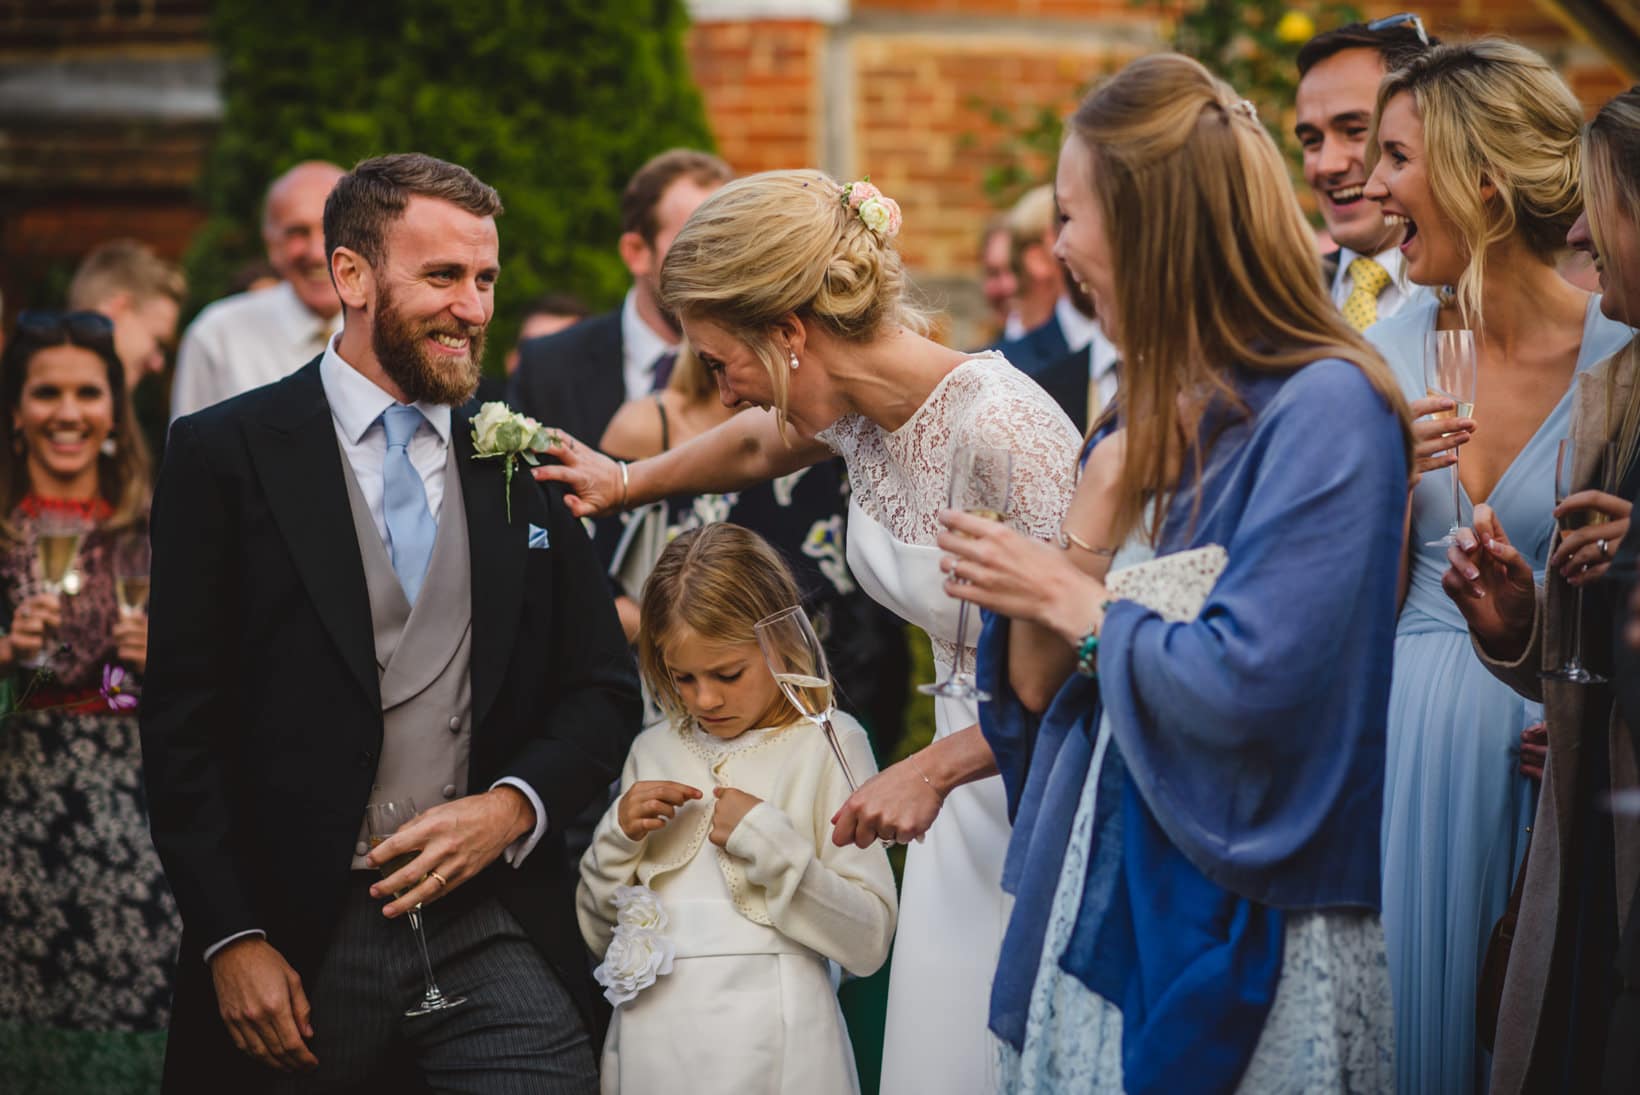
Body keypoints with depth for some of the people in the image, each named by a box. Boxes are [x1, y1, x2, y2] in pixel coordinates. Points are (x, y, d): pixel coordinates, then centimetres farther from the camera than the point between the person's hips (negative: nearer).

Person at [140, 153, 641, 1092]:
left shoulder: (526, 461, 9)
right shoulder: (227, 455, 0)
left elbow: (606, 689, 11)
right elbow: (183, 723, -2)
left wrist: (514, 804, -7)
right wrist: (230, 939, -8)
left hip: (495, 931, 2)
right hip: (302, 942, -2)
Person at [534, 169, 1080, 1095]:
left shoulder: (998, 426, -25)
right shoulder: (857, 408, 0)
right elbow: (760, 446, 27)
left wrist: (932, 770, -17)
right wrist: (626, 483, 34)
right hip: (968, 788, 8)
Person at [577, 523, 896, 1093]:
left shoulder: (826, 743, -2)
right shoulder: (653, 751, 10)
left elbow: (869, 942, -9)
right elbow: (599, 938, 13)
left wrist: (768, 840, -17)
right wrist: (618, 835, -4)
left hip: (770, 1047, -4)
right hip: (650, 1044, 4)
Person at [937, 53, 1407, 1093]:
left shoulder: (1324, 407, -14)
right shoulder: (1156, 412, 11)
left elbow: (1246, 683, -24)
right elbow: (1034, 687, 6)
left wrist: (1072, 598, -9)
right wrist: (1101, 500, -8)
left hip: (1241, 935, -7)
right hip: (1098, 899, 8)